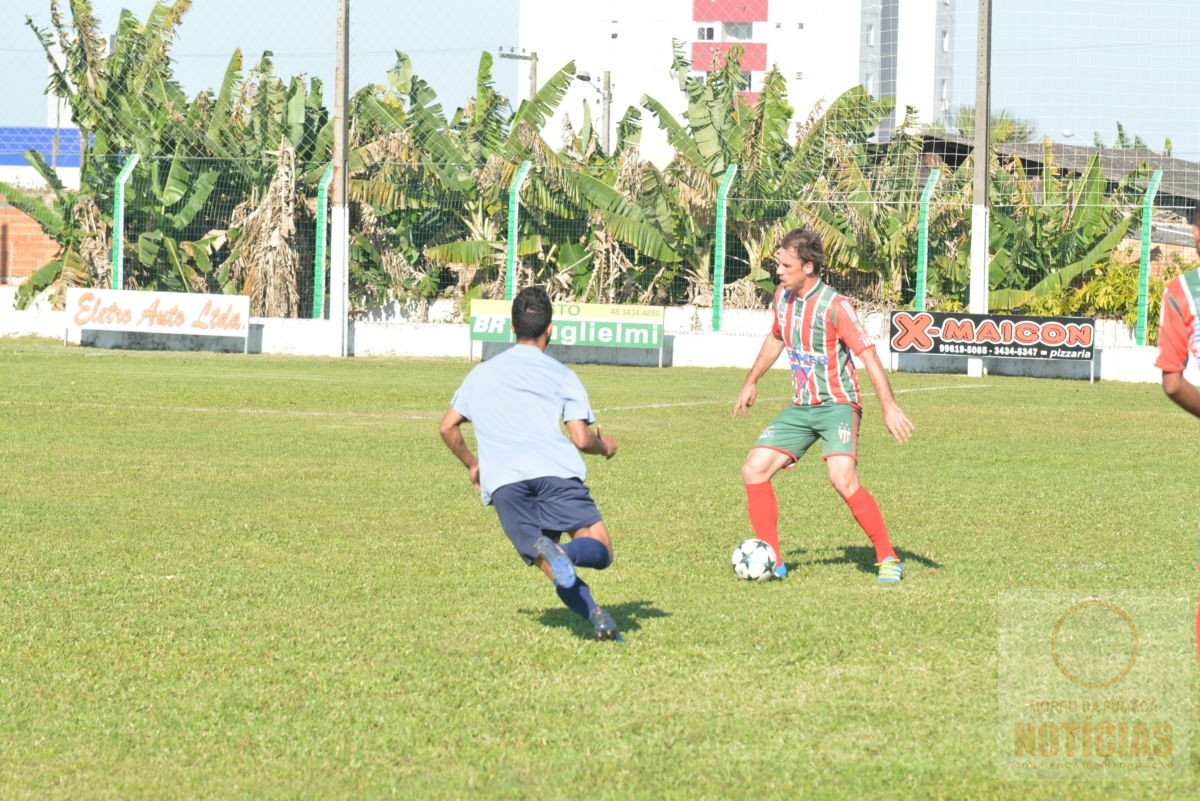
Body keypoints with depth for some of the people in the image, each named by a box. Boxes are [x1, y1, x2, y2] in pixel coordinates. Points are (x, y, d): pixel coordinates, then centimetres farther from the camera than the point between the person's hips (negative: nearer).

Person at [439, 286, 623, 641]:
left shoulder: (482, 373, 26)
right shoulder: (561, 374, 16)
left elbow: (448, 427, 27)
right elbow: (581, 438, 5)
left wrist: (472, 465, 44)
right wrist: (604, 446, 28)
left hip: (502, 482, 2)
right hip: (555, 472, -2)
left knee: (557, 572, 2)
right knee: (599, 550, 0)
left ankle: (594, 613, -32)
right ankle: (566, 552, -37)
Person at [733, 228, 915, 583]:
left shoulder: (835, 307, -18)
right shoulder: (782, 297, 4)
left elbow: (868, 355, -20)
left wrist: (889, 407, -27)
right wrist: (751, 382, 29)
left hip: (837, 404, -7)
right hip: (801, 407, 7)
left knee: (843, 479, -27)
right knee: (754, 470, -3)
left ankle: (888, 558, -12)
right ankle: (772, 561, 6)